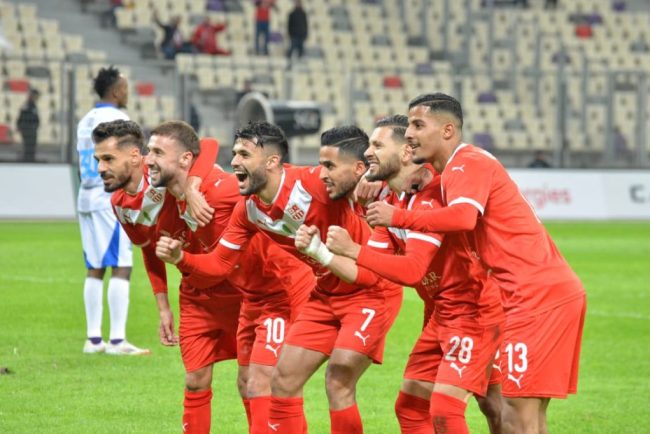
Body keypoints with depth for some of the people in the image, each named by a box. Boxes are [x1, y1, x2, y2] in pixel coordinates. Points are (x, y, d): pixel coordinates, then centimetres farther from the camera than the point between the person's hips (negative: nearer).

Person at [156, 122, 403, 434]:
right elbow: (220, 263, 4)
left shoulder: (316, 184, -26)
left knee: (338, 381, -17)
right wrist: (179, 258, -15)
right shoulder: (248, 210, -3)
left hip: (371, 293, -8)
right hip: (325, 295, 8)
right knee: (284, 379, 7)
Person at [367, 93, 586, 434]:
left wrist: (397, 217, -22)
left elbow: (462, 217, -29)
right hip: (547, 292, 10)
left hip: (540, 296, -10)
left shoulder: (468, 164, -11)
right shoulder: (457, 167, 21)